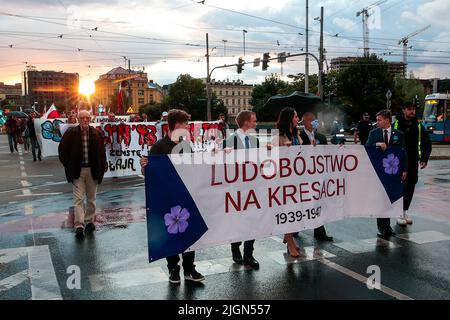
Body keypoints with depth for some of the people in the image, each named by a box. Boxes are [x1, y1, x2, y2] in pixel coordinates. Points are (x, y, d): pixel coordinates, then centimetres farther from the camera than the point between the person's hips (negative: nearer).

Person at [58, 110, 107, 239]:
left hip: (93, 170, 2)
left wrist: (102, 166, 0)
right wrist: (68, 165, -1)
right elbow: (62, 150, 3)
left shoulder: (96, 133, 2)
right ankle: (79, 226, -5)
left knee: (91, 198, 13)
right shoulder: (71, 133, -3)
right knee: (78, 199, -5)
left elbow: (102, 151, 7)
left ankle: (89, 221, 27)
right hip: (77, 171, -2)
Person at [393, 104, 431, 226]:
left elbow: (426, 144, 10)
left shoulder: (419, 127, 6)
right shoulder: (396, 125, -2)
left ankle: (405, 211, 22)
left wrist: (424, 158, -1)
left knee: (410, 188, 9)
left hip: (413, 163, 4)